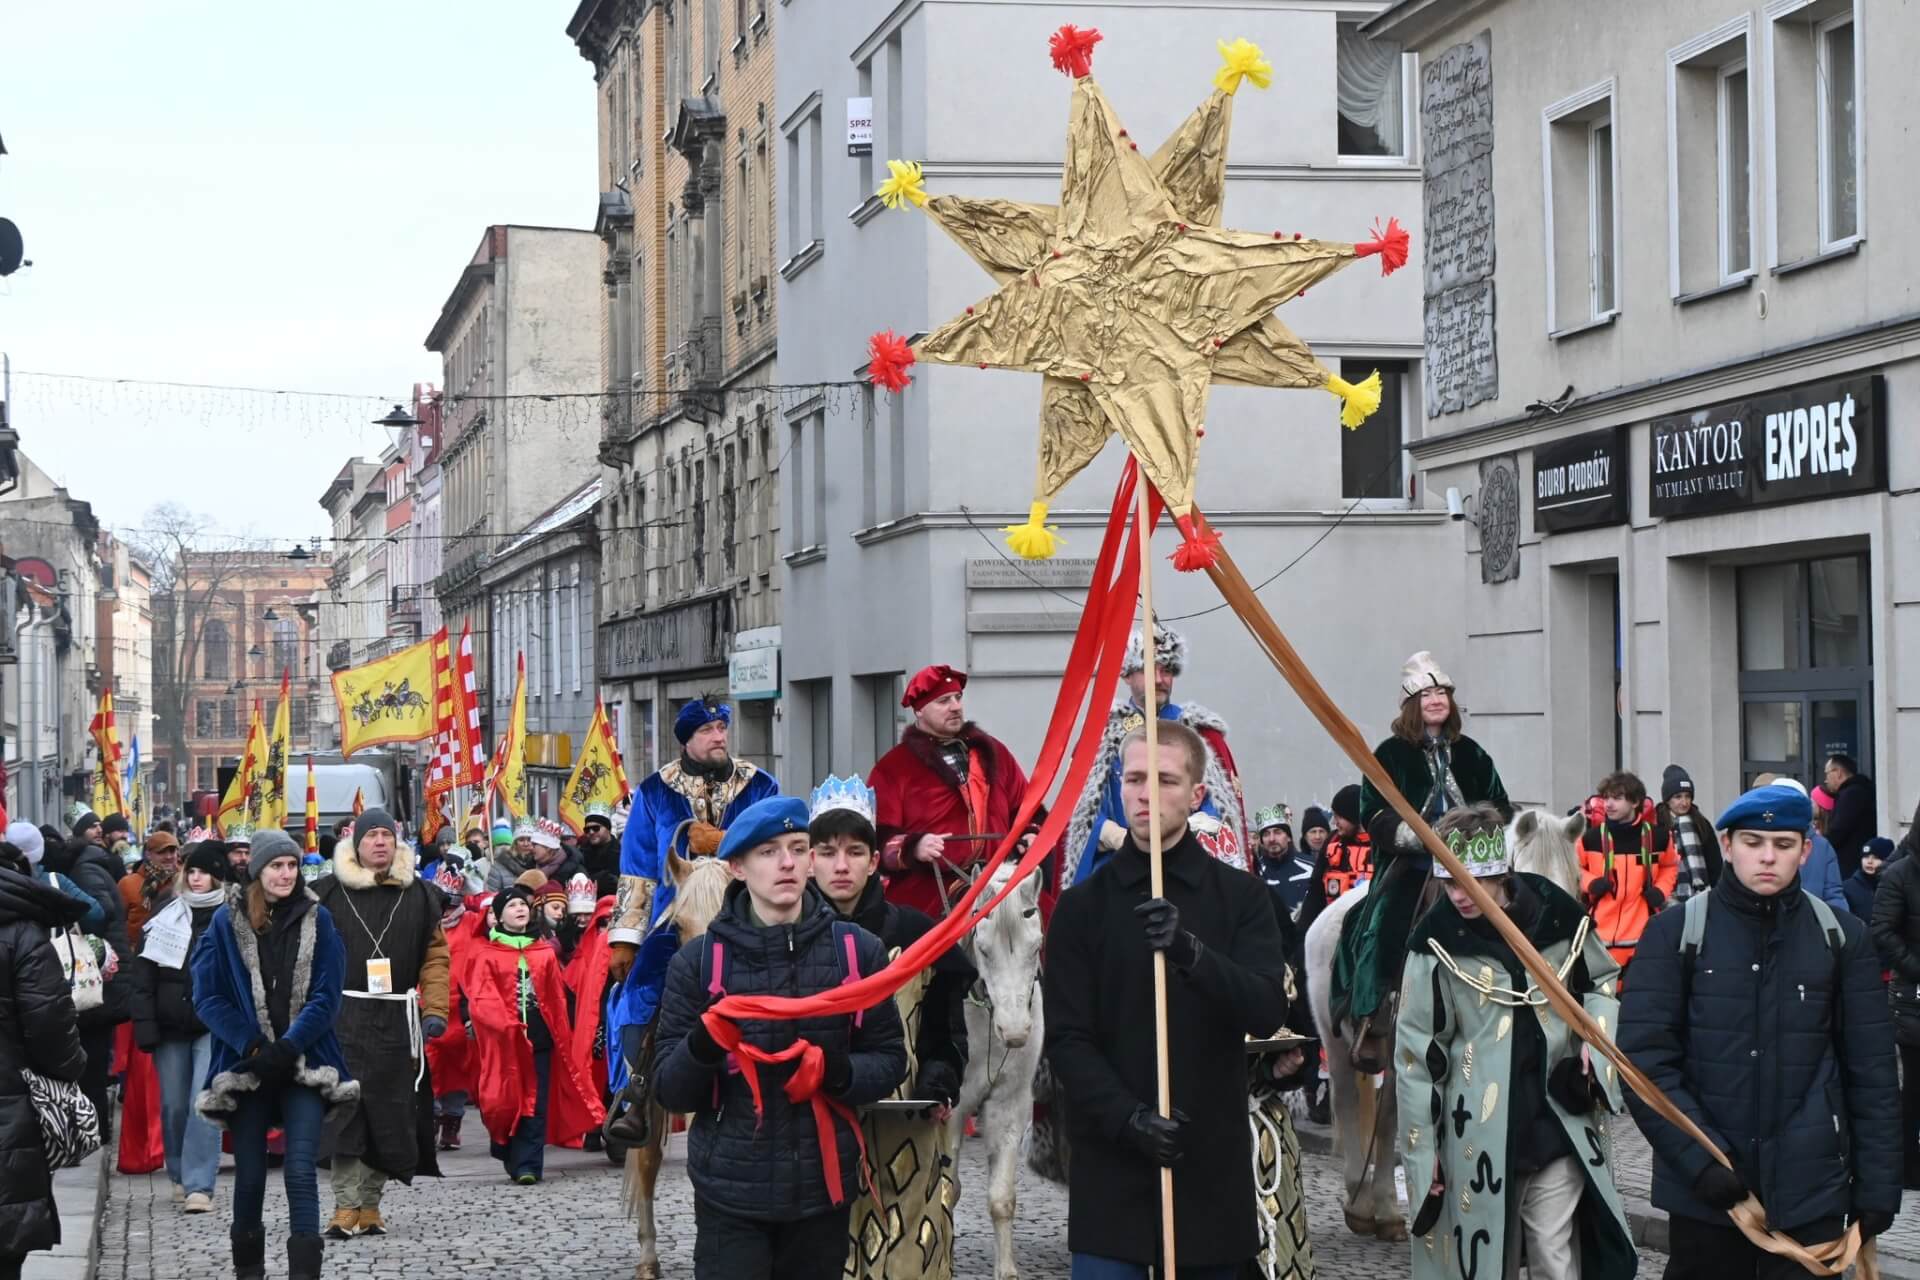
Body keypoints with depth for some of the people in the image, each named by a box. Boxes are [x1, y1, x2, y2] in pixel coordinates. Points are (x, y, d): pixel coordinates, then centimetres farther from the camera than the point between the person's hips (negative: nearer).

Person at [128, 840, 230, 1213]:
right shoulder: (167, 914, 7)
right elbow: (143, 972, 5)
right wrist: (145, 1024, -4)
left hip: (214, 1027, -3)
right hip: (171, 1027, 3)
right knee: (173, 1105, 9)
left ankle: (199, 1185, -10)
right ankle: (179, 1176, 26)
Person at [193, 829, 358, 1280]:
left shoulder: (317, 920, 2)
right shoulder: (227, 921, 1)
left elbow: (326, 996, -2)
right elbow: (207, 997, -3)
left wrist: (289, 1047, -14)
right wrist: (252, 1046, -13)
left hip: (304, 1066, -1)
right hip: (245, 1067, 1)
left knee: (300, 1172, -10)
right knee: (250, 1175, 8)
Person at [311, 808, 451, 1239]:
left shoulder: (419, 895, 9)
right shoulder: (328, 894, 3)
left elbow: (436, 957, 8)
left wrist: (435, 1010, -2)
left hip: (397, 1020, 2)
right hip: (343, 1018, -2)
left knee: (388, 1113, 5)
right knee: (344, 1110, -9)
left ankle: (370, 1204, 16)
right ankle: (345, 1206, -7)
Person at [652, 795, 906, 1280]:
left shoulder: (857, 950, 1)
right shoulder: (697, 962, -2)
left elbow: (890, 1061, 5)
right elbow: (671, 1092, -1)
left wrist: (838, 1072, -16)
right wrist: (702, 1045, -21)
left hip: (824, 1186, 2)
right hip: (730, 1190, -1)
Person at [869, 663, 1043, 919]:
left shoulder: (992, 752, 18)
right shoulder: (894, 768, 3)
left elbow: (1025, 808, 24)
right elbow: (878, 840, -5)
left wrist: (1030, 835, 3)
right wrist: (913, 847, -23)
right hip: (925, 909, -4)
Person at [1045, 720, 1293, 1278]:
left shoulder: (1239, 896, 4)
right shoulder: (1083, 904, 3)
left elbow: (1267, 1011, -9)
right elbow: (1067, 1039, -2)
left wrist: (1191, 952, -27)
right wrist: (1127, 1116, -18)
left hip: (1212, 1163, 1)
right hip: (1110, 1167, -1)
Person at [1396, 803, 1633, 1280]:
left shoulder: (1557, 916, -4)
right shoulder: (1437, 939, -9)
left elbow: (1602, 980, 17)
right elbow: (1417, 1051, -4)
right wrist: (1421, 1149, -3)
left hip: (1559, 1124, 1)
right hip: (1479, 1132, -1)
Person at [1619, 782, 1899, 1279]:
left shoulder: (1841, 936, 4)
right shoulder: (1675, 933, -1)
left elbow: (1870, 1071, 6)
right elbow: (1646, 1057, -7)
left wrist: (1877, 1185, 2)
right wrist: (1697, 1157, -16)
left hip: (1811, 1191, 1)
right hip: (1703, 1189, -1)